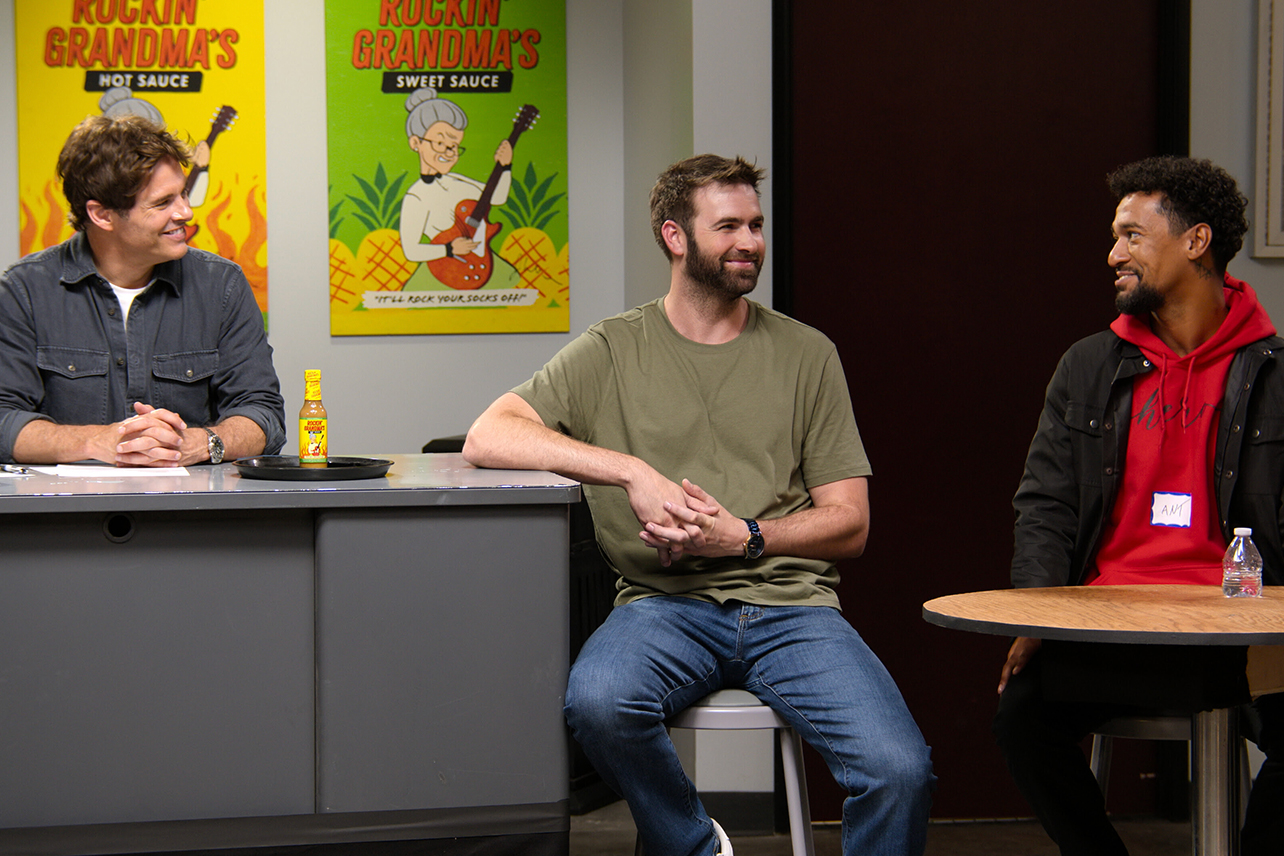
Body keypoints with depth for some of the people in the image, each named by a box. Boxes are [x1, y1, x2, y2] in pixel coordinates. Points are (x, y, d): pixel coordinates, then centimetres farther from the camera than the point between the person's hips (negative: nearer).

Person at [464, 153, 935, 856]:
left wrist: (743, 536, -8)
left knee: (900, 772, -26)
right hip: (665, 603, 0)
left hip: (790, 601, 1)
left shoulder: (806, 355, 12)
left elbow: (849, 523, 10)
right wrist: (634, 472, -13)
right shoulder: (614, 351, 9)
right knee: (596, 700, -35)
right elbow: (488, 437, -5)